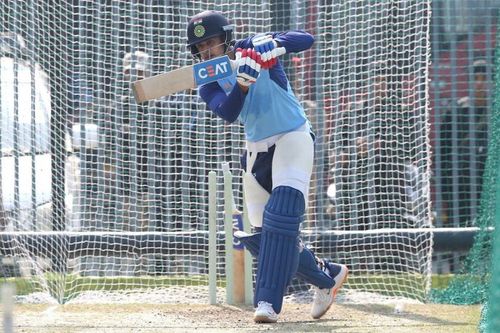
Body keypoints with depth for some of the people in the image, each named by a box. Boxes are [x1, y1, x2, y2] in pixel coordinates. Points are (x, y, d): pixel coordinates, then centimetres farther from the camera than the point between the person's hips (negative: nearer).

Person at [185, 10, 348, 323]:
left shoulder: (252, 49, -11)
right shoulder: (209, 85, -2)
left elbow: (306, 40, -20)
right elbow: (227, 113, -22)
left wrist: (274, 43, -39)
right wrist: (242, 84, -40)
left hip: (292, 137, -7)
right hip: (257, 149, 7)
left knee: (281, 214, -23)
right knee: (260, 235, 9)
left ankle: (268, 301, -28)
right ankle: (327, 276, 28)